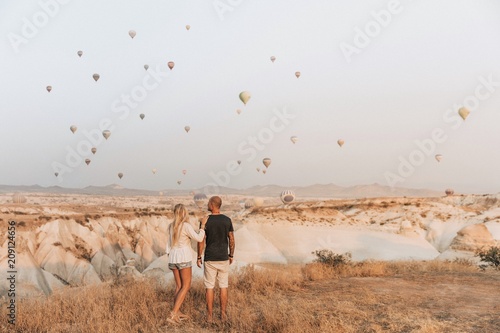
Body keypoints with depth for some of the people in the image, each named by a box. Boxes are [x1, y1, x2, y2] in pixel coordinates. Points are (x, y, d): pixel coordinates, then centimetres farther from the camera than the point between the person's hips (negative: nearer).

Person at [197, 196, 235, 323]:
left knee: (209, 287, 8)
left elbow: (201, 241, -10)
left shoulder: (205, 220, -12)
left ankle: (210, 315, 13)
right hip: (223, 258, 2)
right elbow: (231, 240, 1)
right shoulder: (228, 220, -3)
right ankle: (223, 314, 16)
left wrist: (198, 257, 2)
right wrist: (231, 255, 15)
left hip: (210, 259, -2)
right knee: (223, 286, 12)